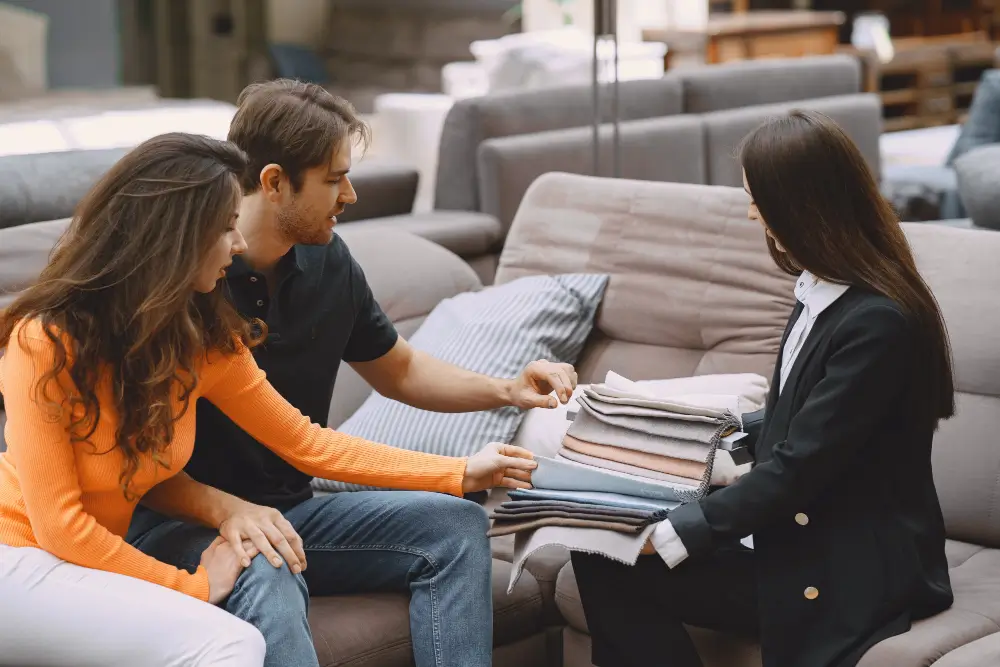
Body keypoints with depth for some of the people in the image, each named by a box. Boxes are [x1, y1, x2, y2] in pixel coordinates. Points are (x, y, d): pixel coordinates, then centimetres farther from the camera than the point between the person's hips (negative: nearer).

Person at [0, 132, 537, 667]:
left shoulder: (206, 338, -2)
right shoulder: (46, 342, -20)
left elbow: (307, 443, 7)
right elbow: (59, 524, -18)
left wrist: (461, 473, 7)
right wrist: (194, 587, -14)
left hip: (102, 559, 6)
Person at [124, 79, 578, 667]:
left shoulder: (327, 260, 3)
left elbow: (398, 370, 20)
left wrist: (506, 390, 5)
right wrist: (223, 509, -30)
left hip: (293, 512, 7)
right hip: (179, 524, -7)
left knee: (456, 526, -7)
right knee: (267, 575, -37)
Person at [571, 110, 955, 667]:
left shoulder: (879, 324, -22)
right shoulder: (822, 296, 6)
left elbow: (798, 469, -22)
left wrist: (672, 533, -20)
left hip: (852, 575, -9)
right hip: (796, 540, 9)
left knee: (614, 566, -15)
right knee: (602, 559, -6)